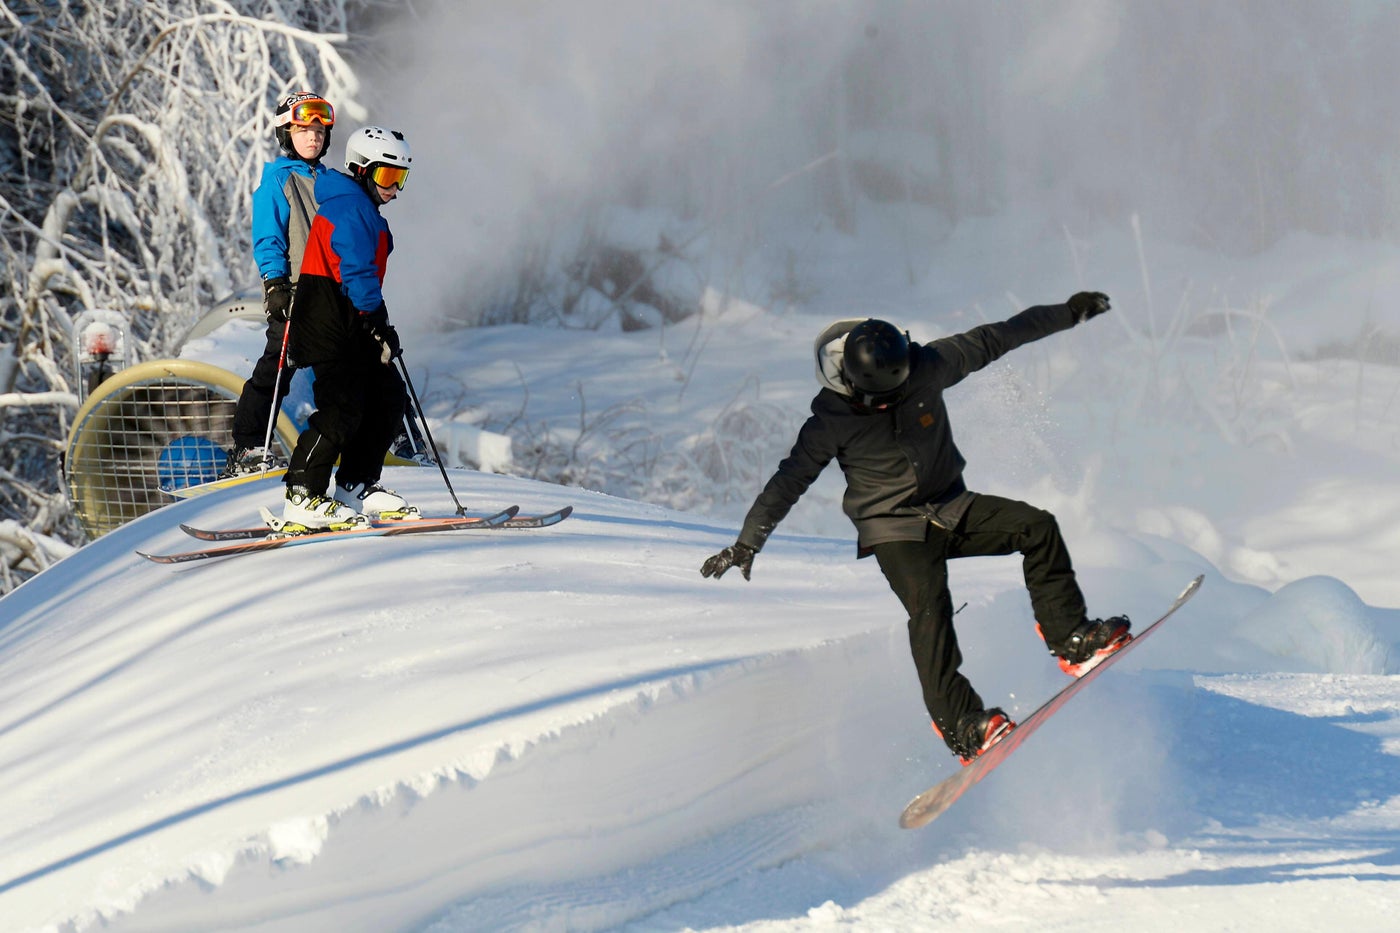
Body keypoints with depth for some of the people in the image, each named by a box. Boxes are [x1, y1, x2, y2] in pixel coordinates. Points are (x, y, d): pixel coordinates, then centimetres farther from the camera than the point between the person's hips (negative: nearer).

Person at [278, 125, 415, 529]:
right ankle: (302, 498, -15)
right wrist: (379, 325, -20)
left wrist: (380, 324, 23)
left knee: (387, 397, 11)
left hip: (350, 326, 11)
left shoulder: (362, 208, 22)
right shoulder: (350, 208, -12)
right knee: (341, 409, -15)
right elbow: (356, 272, -21)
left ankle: (356, 486, 16)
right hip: (332, 324, -11)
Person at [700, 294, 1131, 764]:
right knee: (929, 604, -27)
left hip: (952, 509, 4)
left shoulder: (925, 367, -8)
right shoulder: (832, 421, -15)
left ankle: (1071, 637, -8)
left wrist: (1068, 313, 7)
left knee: (1037, 527, -15)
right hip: (895, 528, -4)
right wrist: (747, 543, -8)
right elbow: (789, 480, -6)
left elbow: (992, 340, 2)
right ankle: (960, 723, -31)